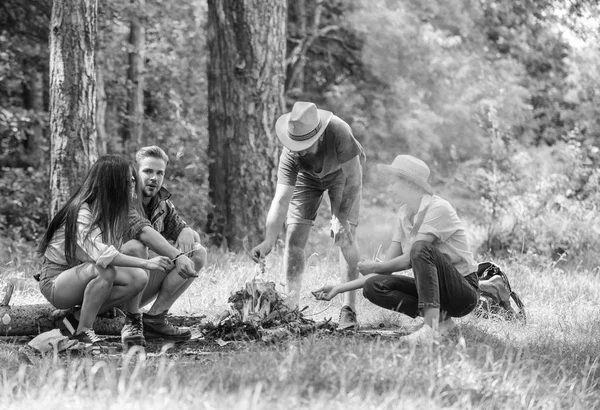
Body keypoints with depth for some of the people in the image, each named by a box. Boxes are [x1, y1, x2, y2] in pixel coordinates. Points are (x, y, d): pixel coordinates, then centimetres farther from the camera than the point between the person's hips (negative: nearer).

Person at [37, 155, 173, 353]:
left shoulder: (113, 211, 4)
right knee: (104, 270, -38)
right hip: (55, 281, -8)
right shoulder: (80, 212, -24)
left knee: (139, 279, -18)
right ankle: (83, 331, -23)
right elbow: (100, 254, -38)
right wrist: (146, 263, -42)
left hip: (82, 280, 8)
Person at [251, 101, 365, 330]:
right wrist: (268, 241, -48)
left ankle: (348, 309, -11)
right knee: (294, 237, -8)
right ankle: (291, 307, 0)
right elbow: (281, 200, -37)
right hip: (306, 177, 2)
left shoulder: (339, 132, -41)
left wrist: (341, 219, -31)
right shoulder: (291, 154, -34)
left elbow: (353, 178, -30)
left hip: (342, 172, -2)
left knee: (345, 238, -14)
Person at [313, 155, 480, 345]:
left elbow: (410, 259, -22)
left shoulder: (438, 208, -16)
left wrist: (376, 267, -8)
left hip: (465, 292, -7)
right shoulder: (404, 215, 8)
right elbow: (386, 267, 6)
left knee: (421, 248, -33)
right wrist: (339, 288, 1)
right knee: (373, 286, -12)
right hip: (431, 289, 7)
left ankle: (431, 326, -39)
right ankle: (439, 317, -13)